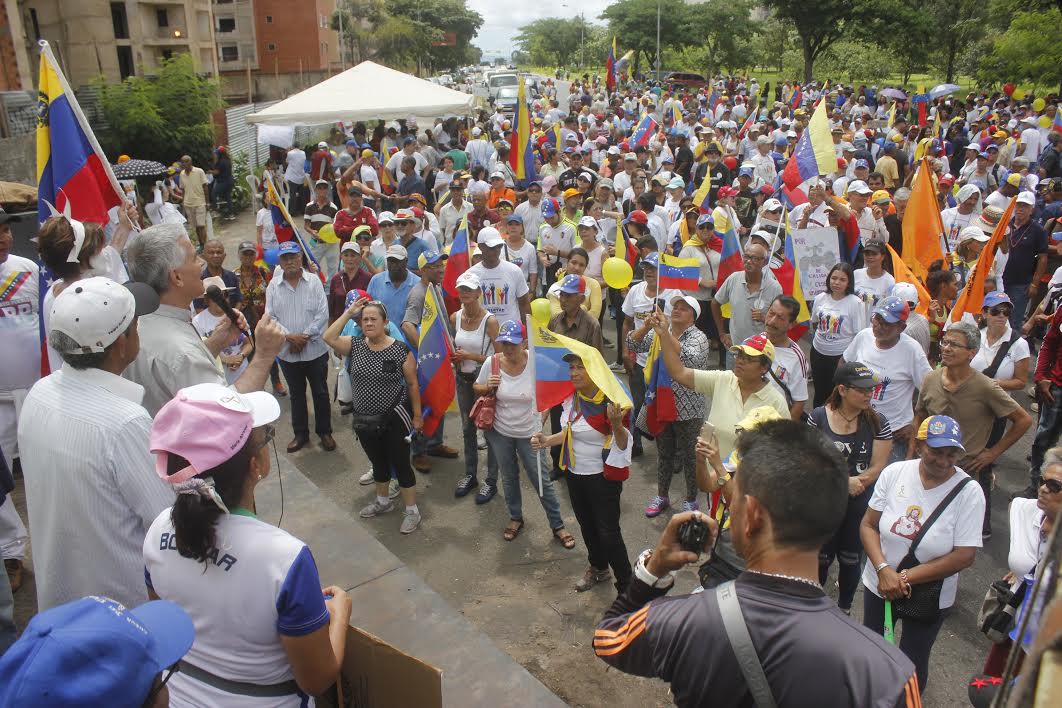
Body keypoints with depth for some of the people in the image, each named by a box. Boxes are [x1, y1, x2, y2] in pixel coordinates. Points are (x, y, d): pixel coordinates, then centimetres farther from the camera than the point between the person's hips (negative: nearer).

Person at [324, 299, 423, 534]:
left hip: (394, 419, -5)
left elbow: (413, 384, -6)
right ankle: (383, 502, 43)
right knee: (378, 462, 22)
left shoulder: (400, 350, -13)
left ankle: (412, 511, 19)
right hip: (364, 419, 5)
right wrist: (348, 313, -14)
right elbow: (328, 338, -17)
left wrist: (417, 415, -3)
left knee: (400, 464, 4)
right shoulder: (355, 345, -1)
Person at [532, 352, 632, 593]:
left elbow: (623, 445, -24)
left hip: (603, 476, -7)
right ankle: (598, 568, 47)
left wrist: (616, 424, -43)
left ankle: (626, 586, 13)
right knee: (586, 525, 23)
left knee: (608, 532, -3)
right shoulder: (572, 398, -2)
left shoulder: (610, 401, -23)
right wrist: (547, 441, -2)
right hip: (575, 473, 8)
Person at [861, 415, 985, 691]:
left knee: (913, 663, 15)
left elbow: (964, 556, -17)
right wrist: (884, 570, -21)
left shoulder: (969, 492, -17)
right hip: (878, 585, 3)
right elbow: (868, 525, -7)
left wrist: (905, 578, -19)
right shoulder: (894, 473, -12)